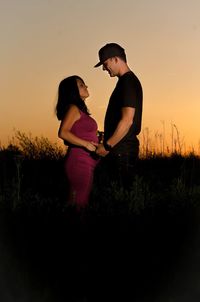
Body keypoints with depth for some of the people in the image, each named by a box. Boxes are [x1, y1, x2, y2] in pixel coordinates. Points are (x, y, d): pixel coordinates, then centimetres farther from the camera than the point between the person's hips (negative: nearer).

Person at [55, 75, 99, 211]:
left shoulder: (80, 110, 20)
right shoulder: (73, 108, -7)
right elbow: (63, 133, -20)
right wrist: (87, 144, -21)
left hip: (87, 162, 9)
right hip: (79, 161, -9)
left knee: (82, 203, 9)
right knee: (79, 203, -10)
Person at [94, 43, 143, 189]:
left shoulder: (128, 82, -13)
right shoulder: (125, 81, 19)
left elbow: (127, 121, -21)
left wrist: (107, 146, -18)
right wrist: (107, 143, 20)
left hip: (122, 149, -10)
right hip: (121, 148, 10)